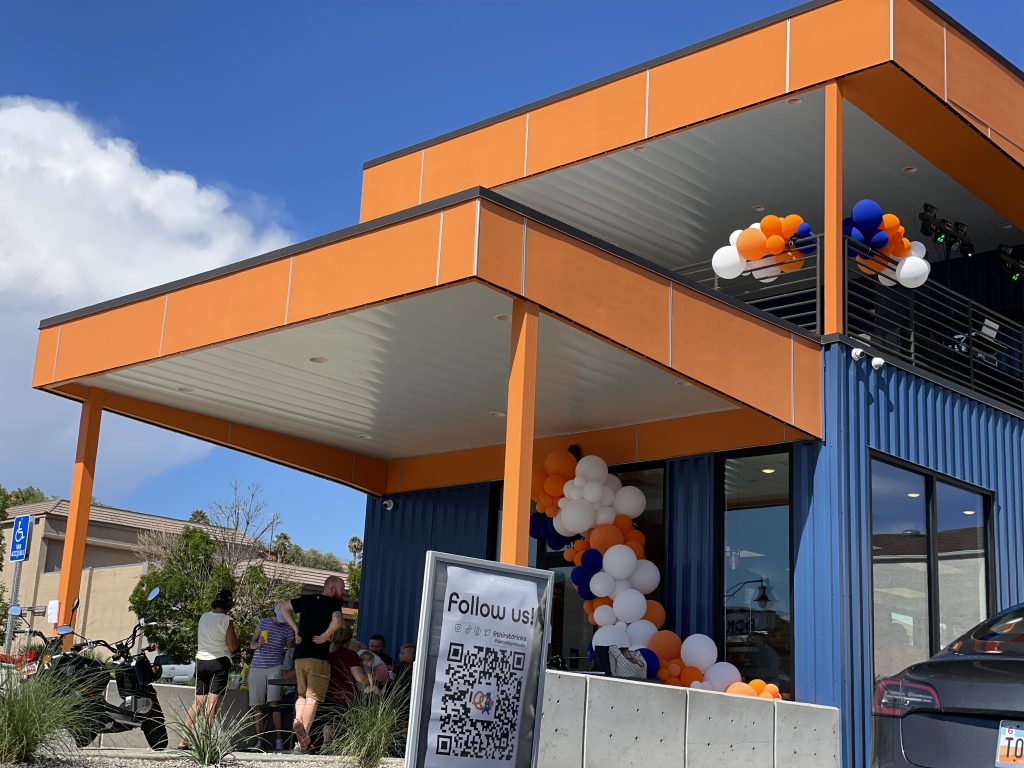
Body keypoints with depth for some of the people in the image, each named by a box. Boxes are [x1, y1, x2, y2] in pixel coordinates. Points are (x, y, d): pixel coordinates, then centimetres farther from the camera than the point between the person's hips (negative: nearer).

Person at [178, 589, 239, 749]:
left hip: (201, 661, 5)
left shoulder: (204, 617, 7)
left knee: (198, 701, 10)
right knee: (213, 700, -6)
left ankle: (183, 740, 6)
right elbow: (232, 647, -7)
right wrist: (237, 638, 12)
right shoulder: (226, 620, -8)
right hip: (220, 662, -5)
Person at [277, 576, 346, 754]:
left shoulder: (307, 600, 14)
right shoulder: (333, 603, -4)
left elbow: (283, 607, 24)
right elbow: (337, 621, -25)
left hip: (300, 655, 6)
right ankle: (303, 741, -13)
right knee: (313, 697, -6)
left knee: (301, 694, 17)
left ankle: (298, 719, -9)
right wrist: (326, 635, -10)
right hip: (319, 657, -6)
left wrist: (296, 629, 19)